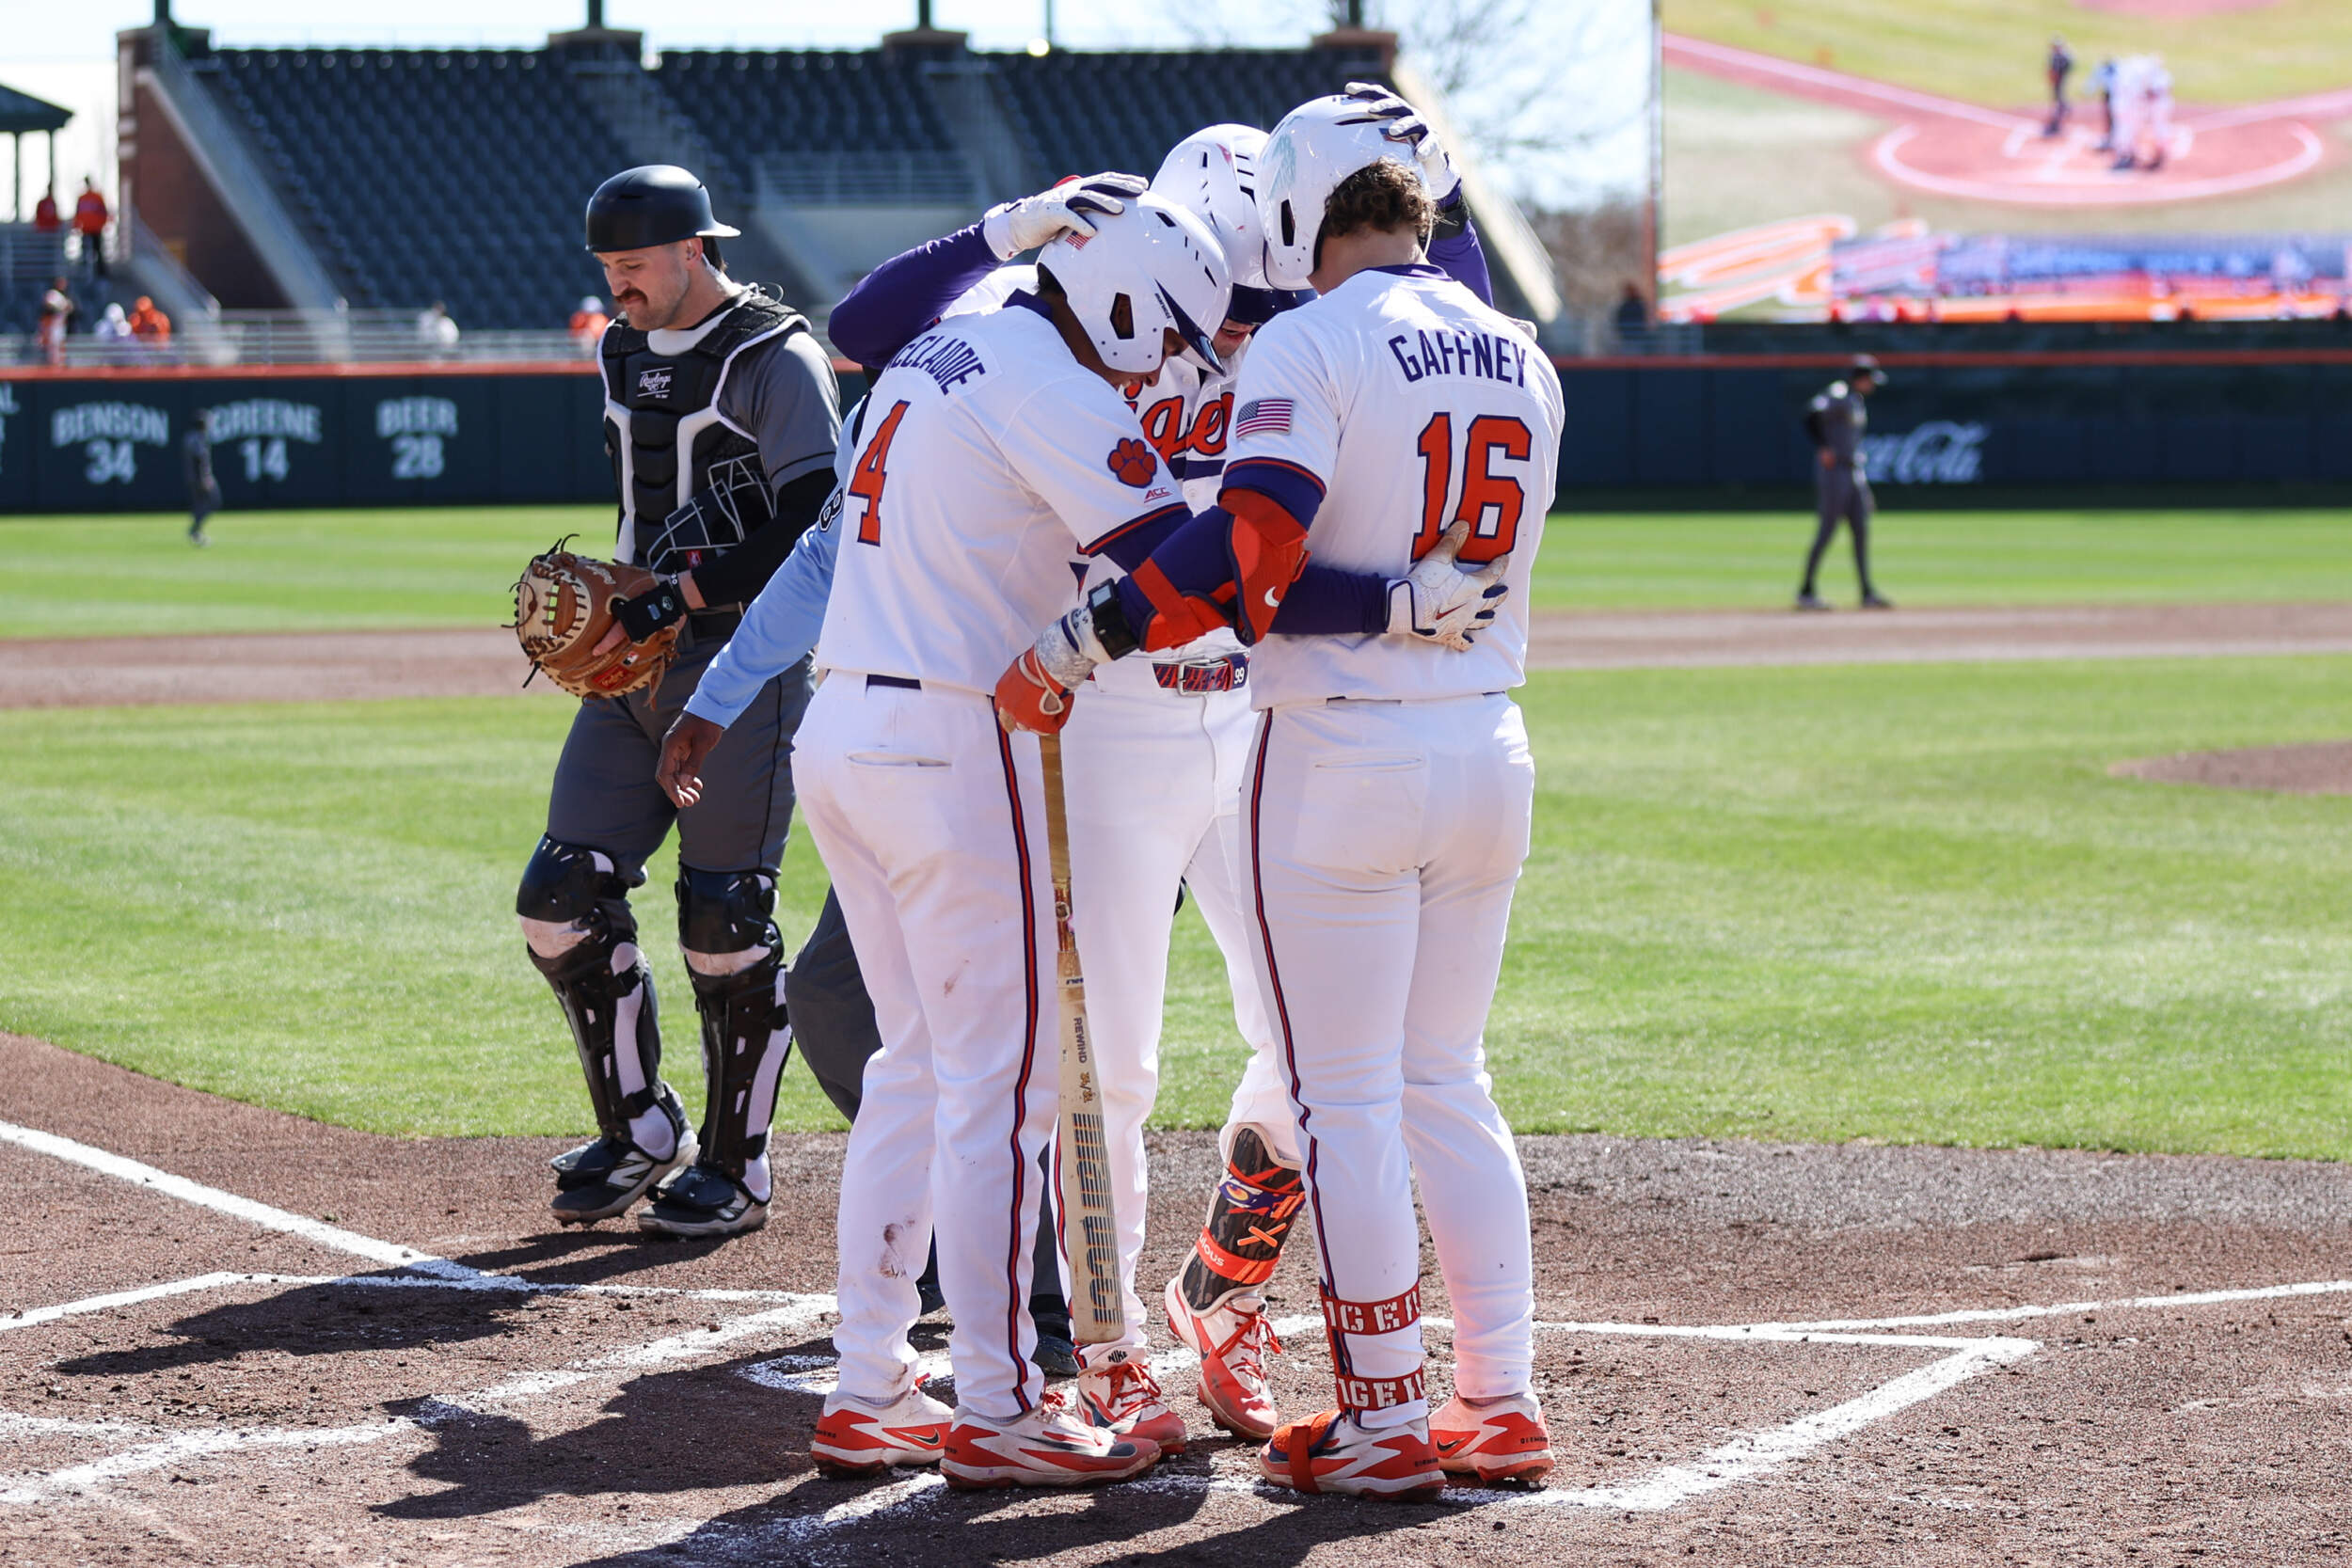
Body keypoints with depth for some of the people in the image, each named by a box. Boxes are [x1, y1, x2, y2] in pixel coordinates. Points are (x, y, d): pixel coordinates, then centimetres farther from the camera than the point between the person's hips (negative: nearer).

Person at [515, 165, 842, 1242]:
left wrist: (683, 596, -19)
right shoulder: (624, 354, 15)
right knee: (562, 897, 0)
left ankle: (735, 1163, 7)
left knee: (725, 919, -5)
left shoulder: (776, 358, -10)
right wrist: (598, 608, 10)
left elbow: (814, 526, -16)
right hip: (635, 665, 8)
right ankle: (640, 1130, 14)